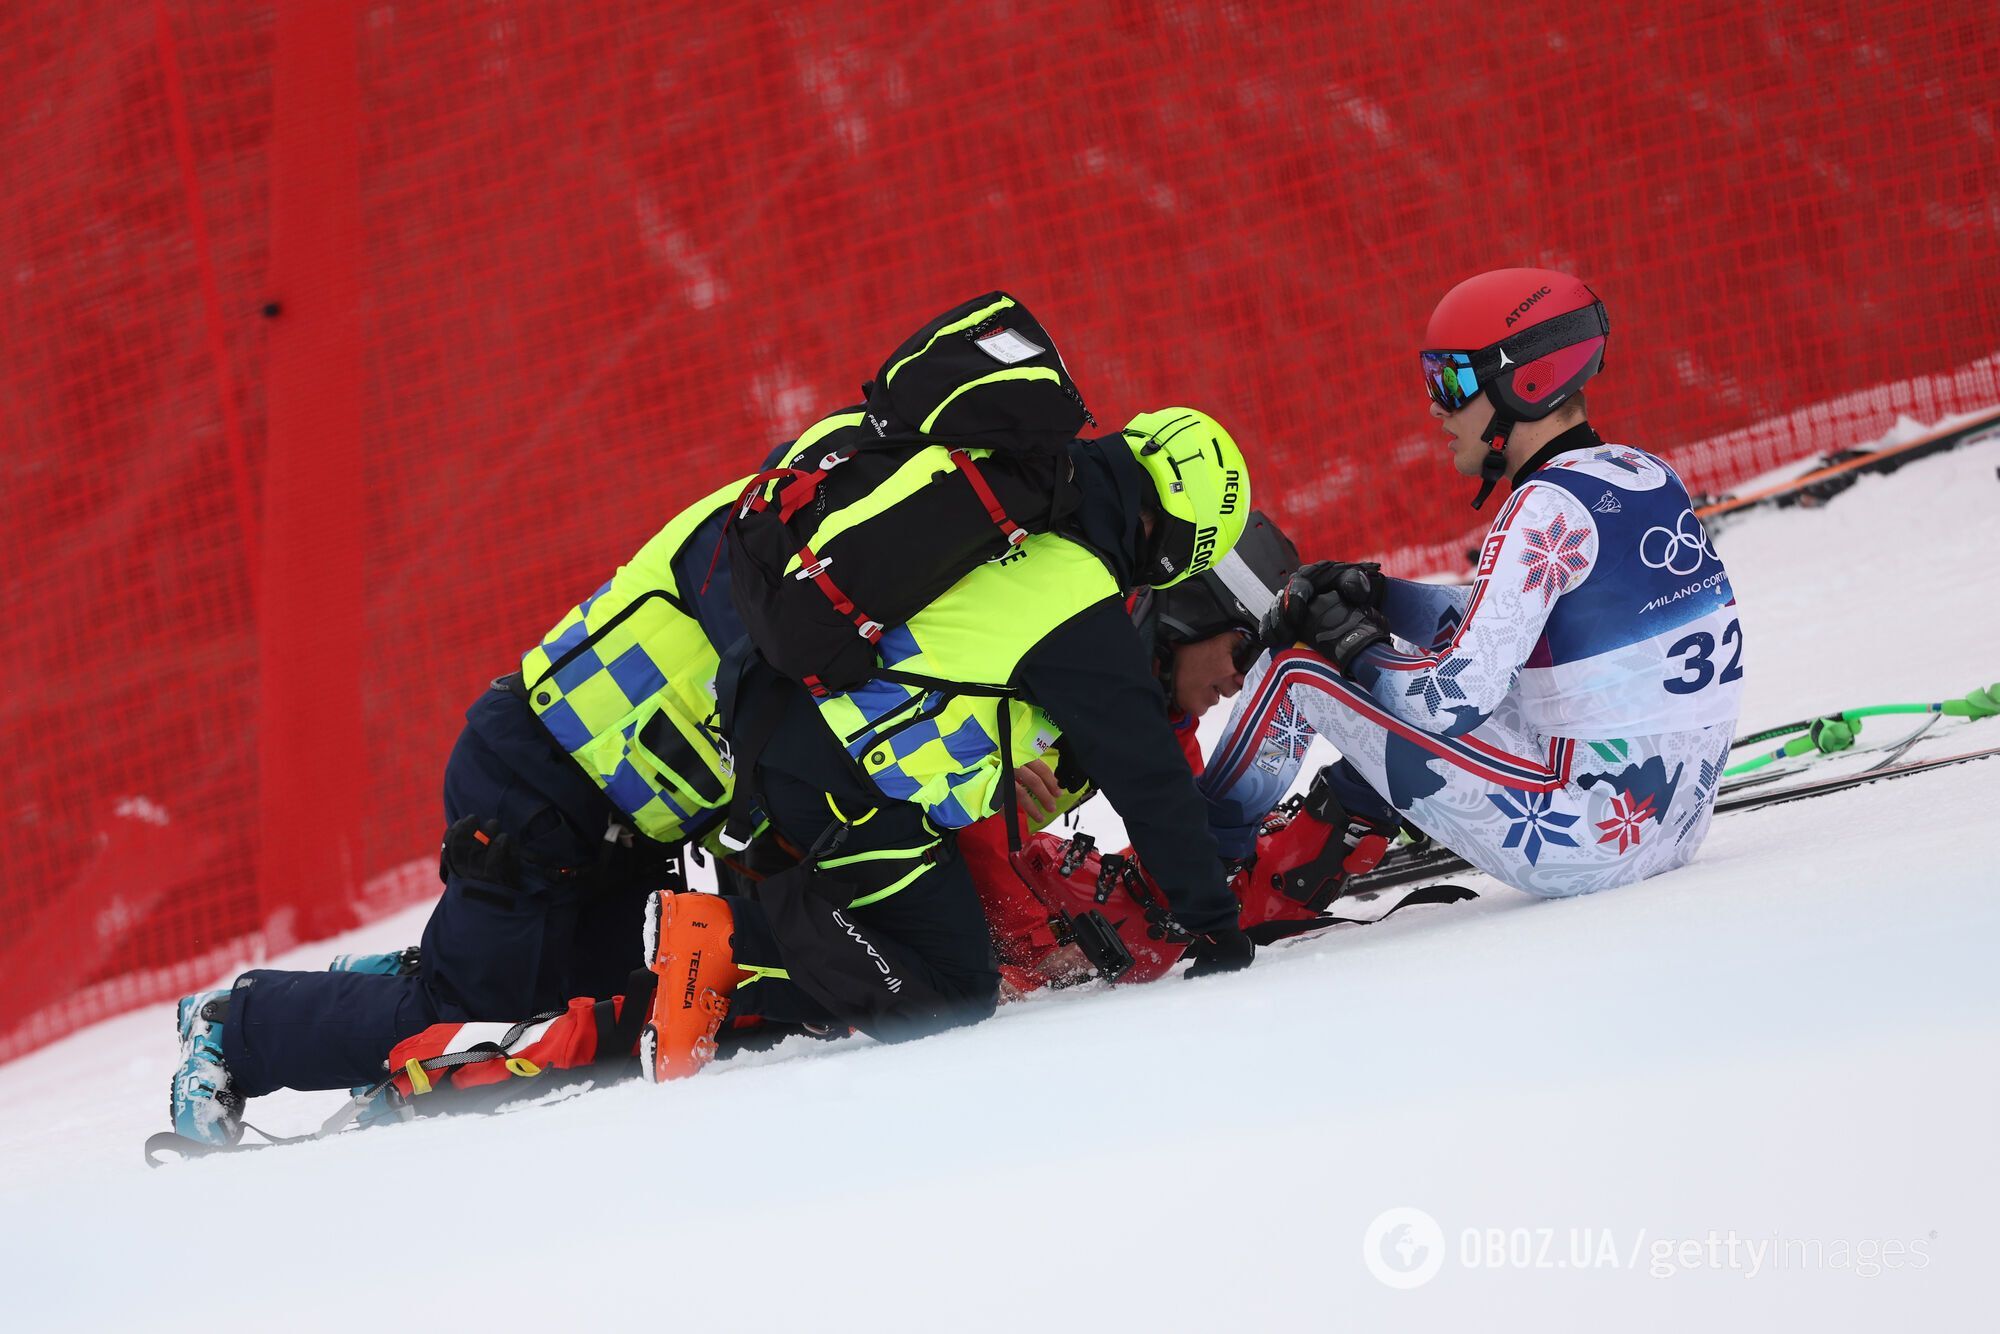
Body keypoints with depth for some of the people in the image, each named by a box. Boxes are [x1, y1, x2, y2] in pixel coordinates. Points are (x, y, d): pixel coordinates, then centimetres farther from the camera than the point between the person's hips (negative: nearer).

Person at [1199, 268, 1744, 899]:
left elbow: (1454, 700, -20)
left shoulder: (1550, 506, -18)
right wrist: (1371, 594, 9)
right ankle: (1358, 818, 30)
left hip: (1585, 839, -9)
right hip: (1679, 820, 9)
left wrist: (1358, 647, -1)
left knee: (1300, 668, 2)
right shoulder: (1643, 472, 8)